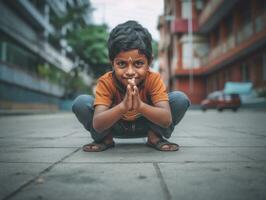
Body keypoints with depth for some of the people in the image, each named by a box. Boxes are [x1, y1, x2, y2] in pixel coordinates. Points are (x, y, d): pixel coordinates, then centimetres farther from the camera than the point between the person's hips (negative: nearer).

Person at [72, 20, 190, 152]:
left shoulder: (154, 79, -26)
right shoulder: (106, 82, -27)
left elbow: (167, 120, -36)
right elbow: (97, 125, -36)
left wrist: (140, 105, -55)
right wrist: (123, 106, -55)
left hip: (146, 125, 0)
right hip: (114, 127, 0)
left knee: (180, 99, -24)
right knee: (81, 102, -25)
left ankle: (155, 137, -5)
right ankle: (106, 138, -3)